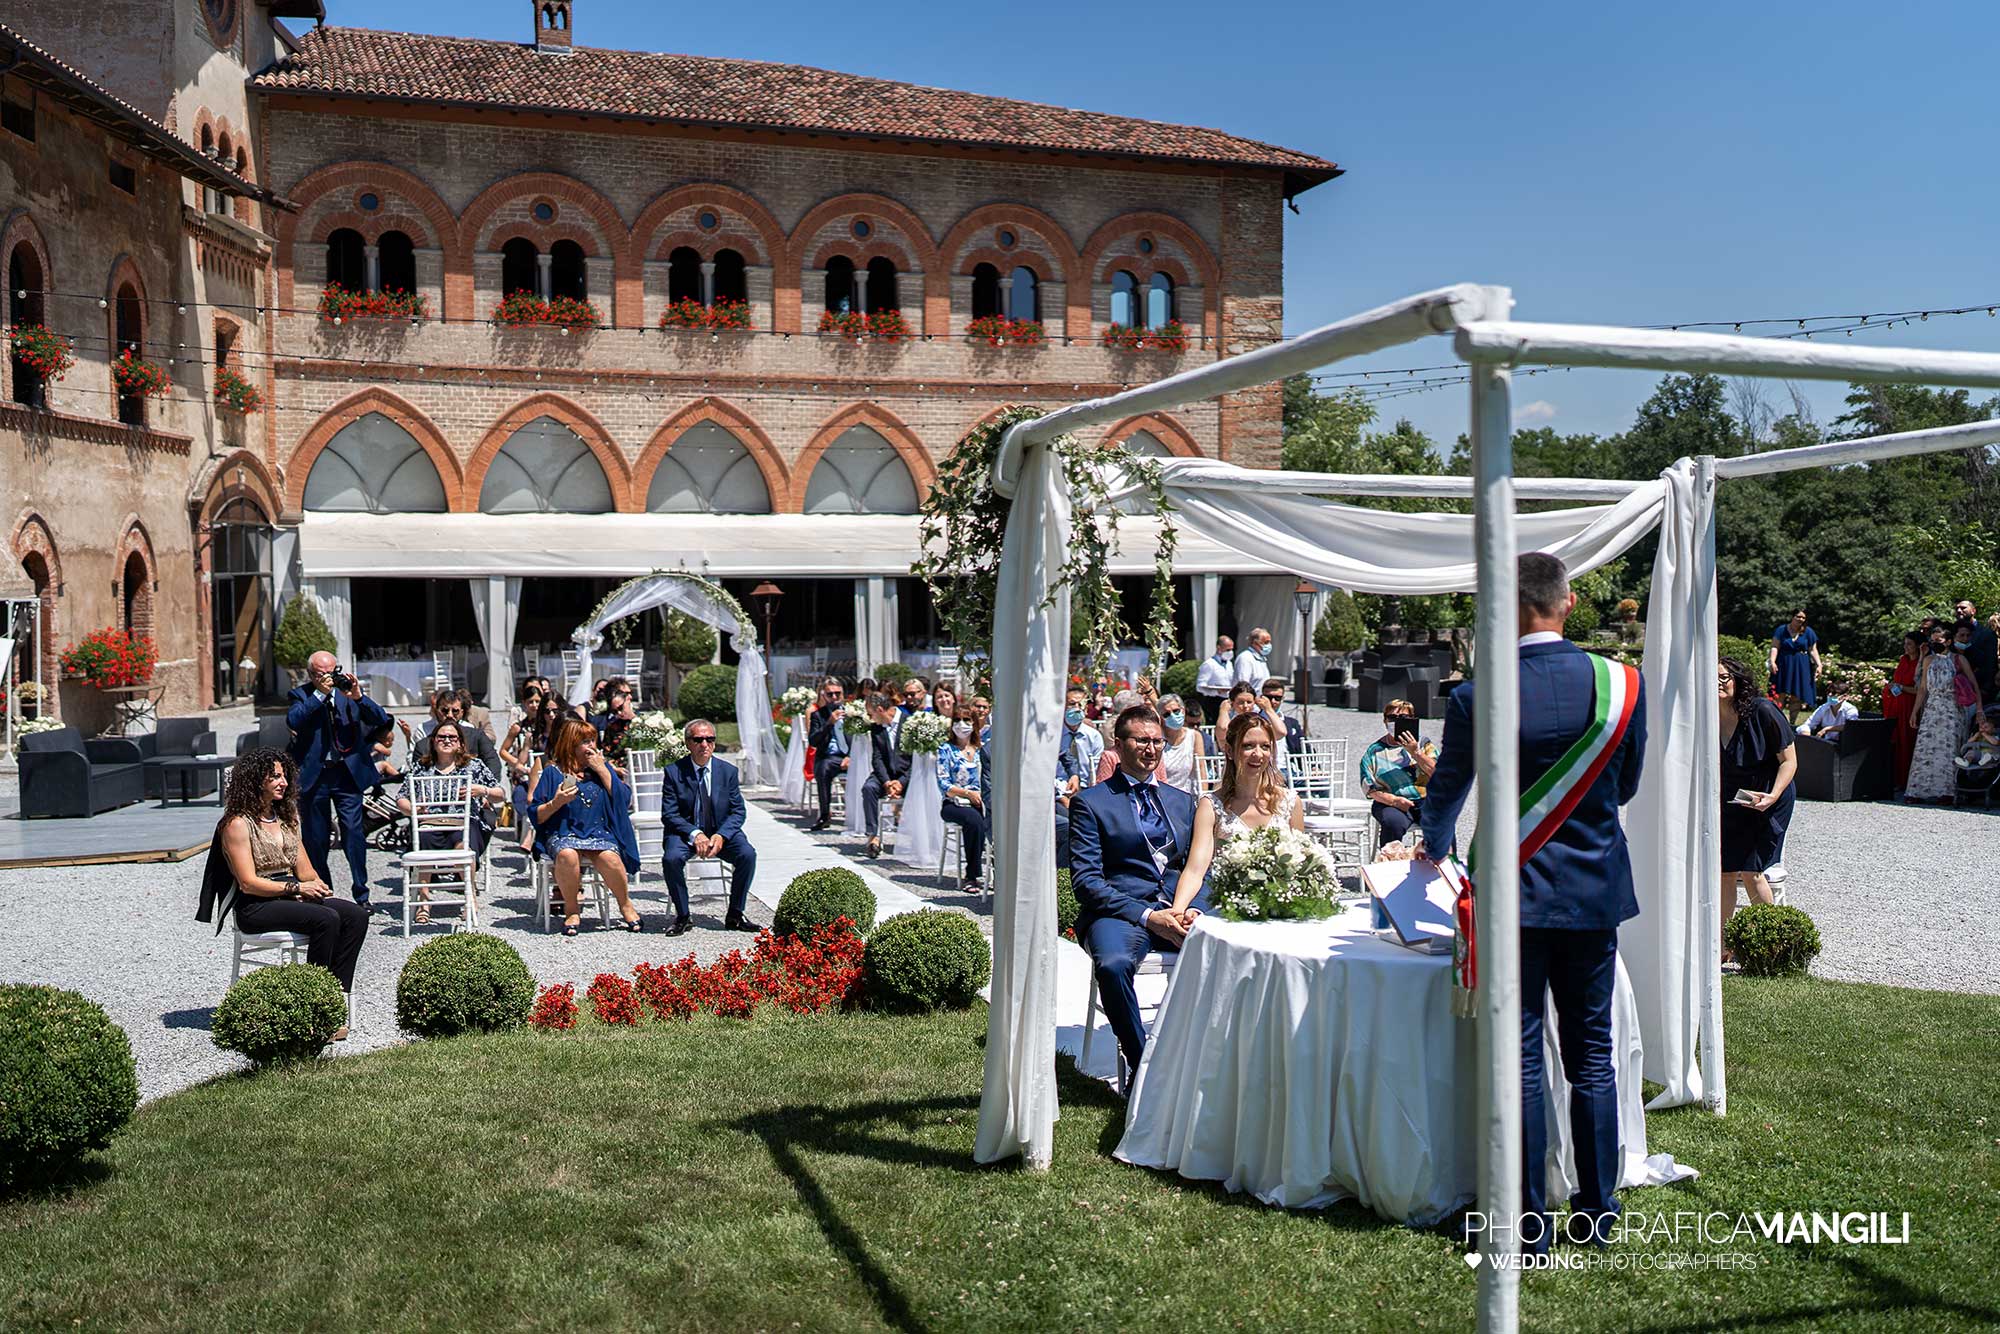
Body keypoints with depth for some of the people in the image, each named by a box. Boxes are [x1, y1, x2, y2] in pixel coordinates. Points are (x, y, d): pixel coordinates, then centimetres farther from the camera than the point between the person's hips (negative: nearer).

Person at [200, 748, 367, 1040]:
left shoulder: (286, 817, 17)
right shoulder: (237, 824, -6)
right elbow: (249, 883, -13)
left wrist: (316, 885, -5)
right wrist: (297, 888, -18)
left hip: (290, 896, 7)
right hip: (255, 907, -7)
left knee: (357, 915, -17)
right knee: (326, 919, -31)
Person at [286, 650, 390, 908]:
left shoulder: (349, 691, 7)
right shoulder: (301, 694, 3)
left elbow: (381, 720, 0)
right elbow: (293, 721, -16)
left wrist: (358, 697, -14)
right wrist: (320, 693, -19)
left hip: (347, 773, 0)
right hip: (313, 775, 0)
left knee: (354, 833, -7)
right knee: (315, 838, 8)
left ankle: (361, 894, -1)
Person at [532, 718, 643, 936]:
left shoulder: (602, 766, 15)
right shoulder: (553, 772, 7)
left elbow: (624, 800, 1)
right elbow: (537, 816, 5)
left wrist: (602, 770, -2)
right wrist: (556, 803, -14)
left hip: (599, 833, 1)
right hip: (564, 834, -1)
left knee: (609, 858, -31)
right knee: (567, 855, -36)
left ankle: (625, 904, -5)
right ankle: (571, 909, -14)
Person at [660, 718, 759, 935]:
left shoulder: (728, 771, 1)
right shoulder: (674, 771, -5)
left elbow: (737, 811, 1)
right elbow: (669, 814, -8)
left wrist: (721, 835, -19)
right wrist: (695, 834, -24)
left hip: (722, 832, 2)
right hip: (685, 833, -2)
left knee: (748, 854, -24)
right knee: (672, 858, -32)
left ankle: (735, 915, -8)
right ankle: (682, 917, -11)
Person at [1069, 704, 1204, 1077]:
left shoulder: (1182, 801, 22)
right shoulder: (1090, 802, 6)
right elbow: (1085, 880, -4)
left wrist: (1194, 909, -5)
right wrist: (1147, 916, -15)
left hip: (1180, 910, 4)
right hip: (1120, 911, -4)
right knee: (1113, 963, -37)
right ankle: (1142, 1066, -17)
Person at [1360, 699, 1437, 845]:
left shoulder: (1422, 744, 15)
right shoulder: (1374, 750, 11)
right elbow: (1369, 788, 3)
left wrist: (1415, 752, -8)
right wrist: (1393, 800, -13)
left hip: (1424, 800, 1)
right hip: (1390, 803, -1)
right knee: (1393, 823, -35)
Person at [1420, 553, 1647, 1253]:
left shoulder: (1476, 696, -11)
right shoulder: (1621, 682, -6)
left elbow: (1446, 790, 6)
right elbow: (1626, 784, 8)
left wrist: (1432, 847, 27)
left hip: (1512, 889, -3)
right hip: (1595, 888, 3)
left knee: (1521, 1058, 4)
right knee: (1592, 1054, 14)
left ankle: (1530, 1223, 11)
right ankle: (1598, 1209, 24)